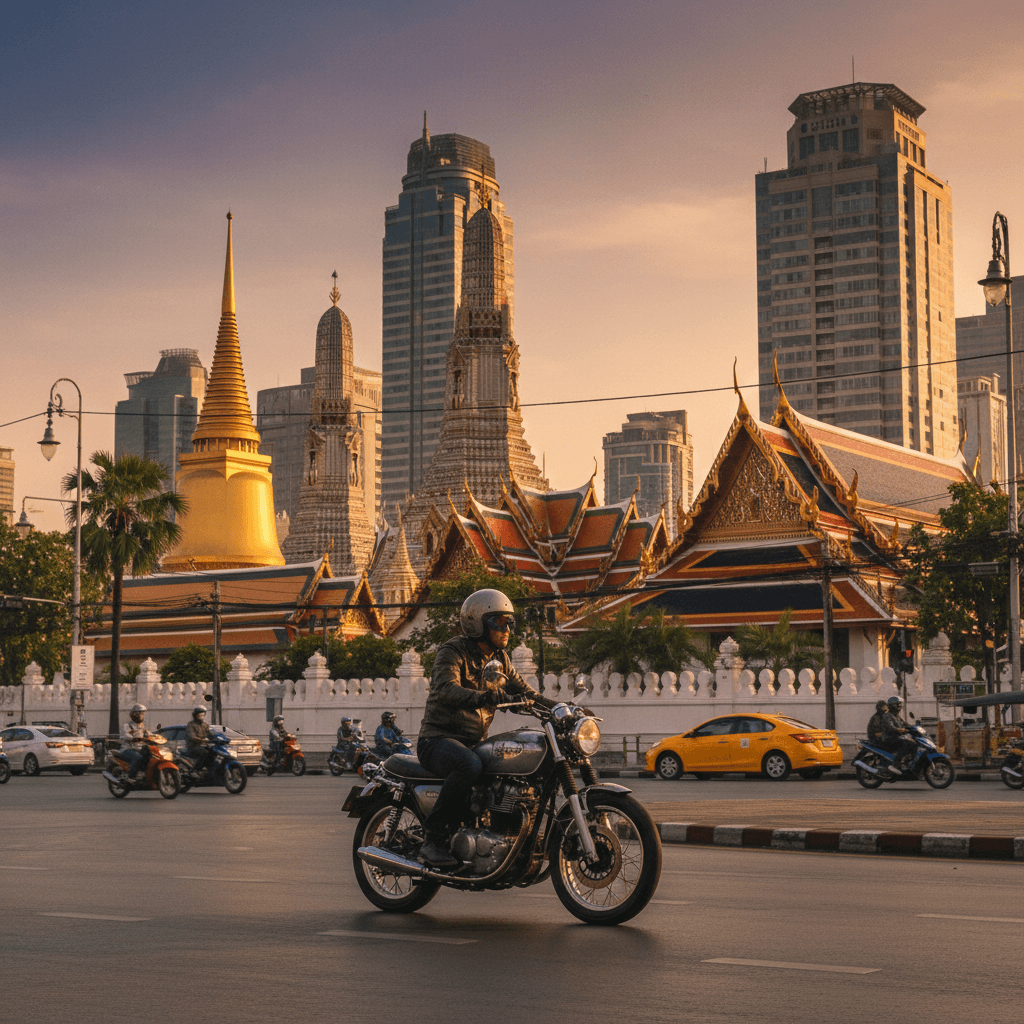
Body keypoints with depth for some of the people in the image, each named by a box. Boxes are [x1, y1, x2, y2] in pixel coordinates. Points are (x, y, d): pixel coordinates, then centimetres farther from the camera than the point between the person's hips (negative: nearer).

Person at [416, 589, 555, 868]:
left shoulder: (500, 658, 13)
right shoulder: (453, 652, -10)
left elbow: (523, 691, 16)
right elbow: (447, 690, -28)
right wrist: (490, 697, -44)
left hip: (476, 741, 8)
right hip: (439, 738, -8)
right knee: (469, 766, -38)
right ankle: (434, 841, -31)